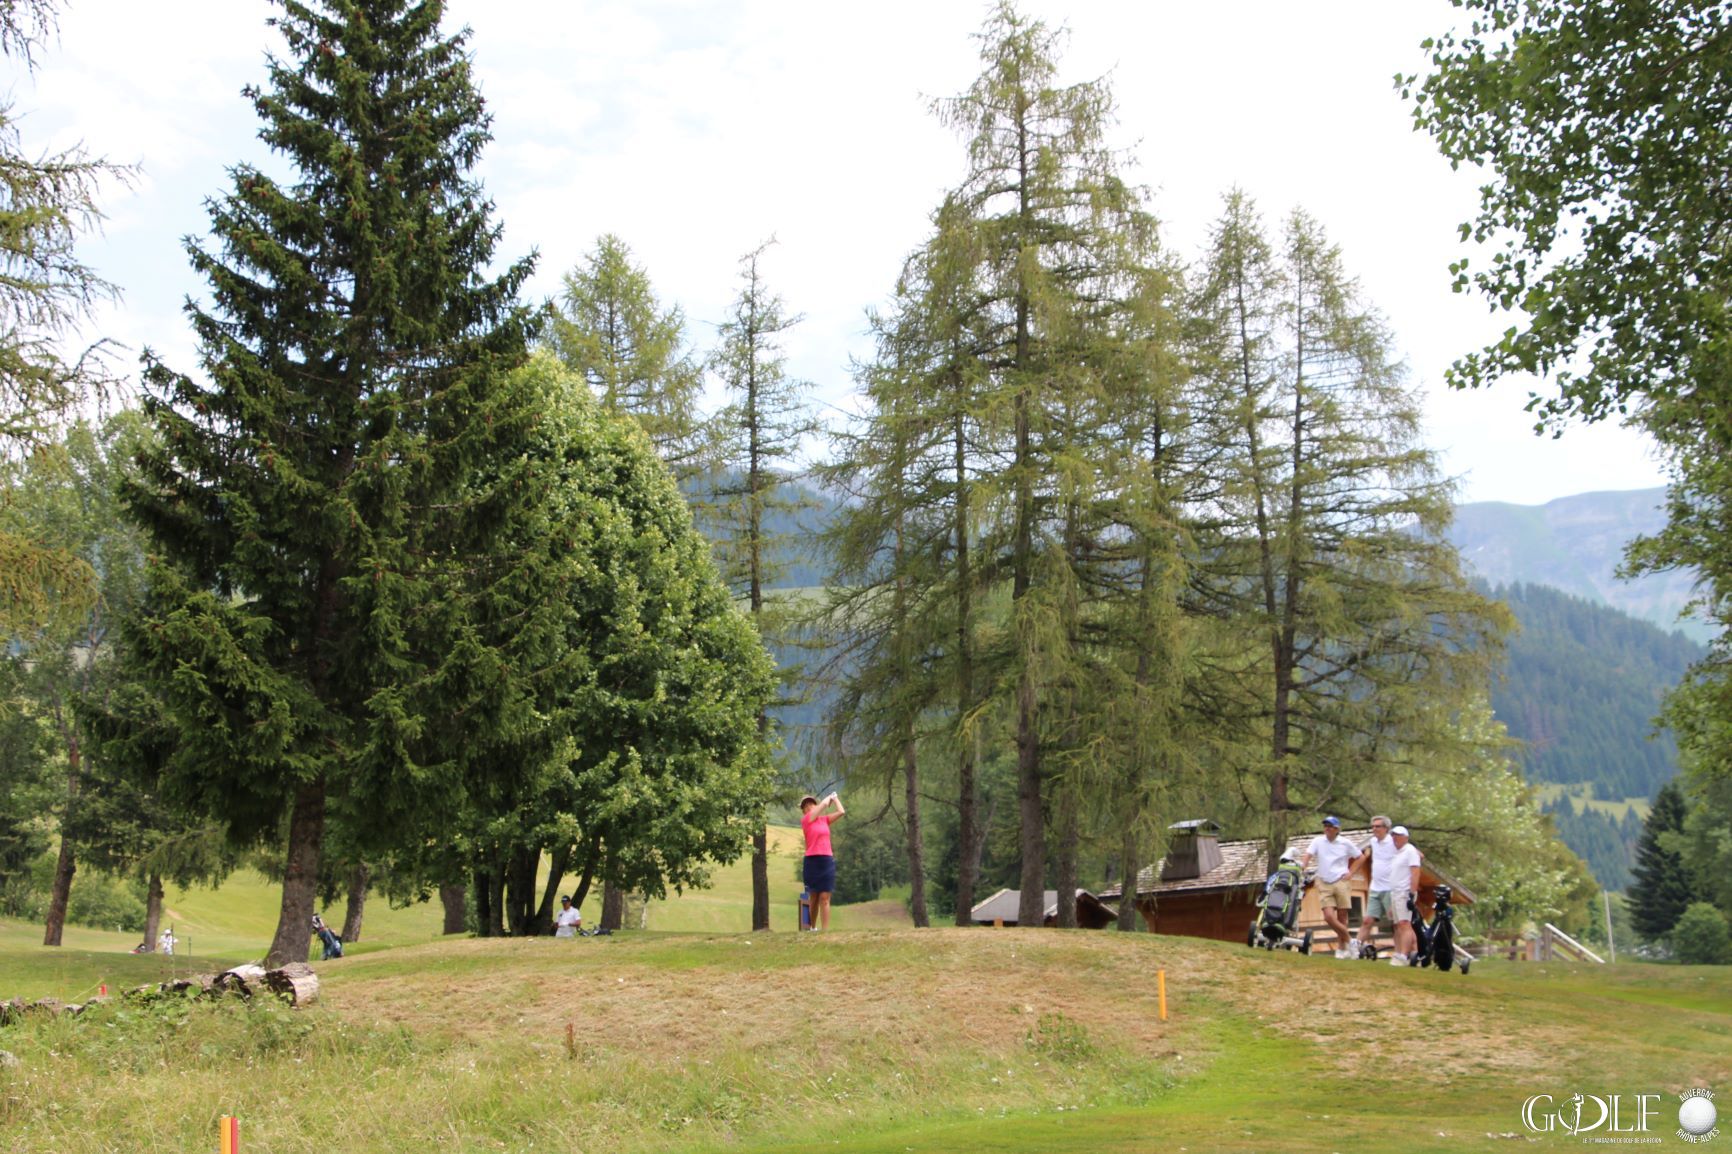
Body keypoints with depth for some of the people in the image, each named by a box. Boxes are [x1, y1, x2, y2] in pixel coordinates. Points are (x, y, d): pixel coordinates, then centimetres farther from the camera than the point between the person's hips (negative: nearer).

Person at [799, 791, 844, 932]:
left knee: (824, 898, -5)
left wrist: (834, 797, 22)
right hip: (812, 861, -2)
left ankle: (825, 930, -9)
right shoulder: (805, 820, 0)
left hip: (827, 861, 2)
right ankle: (813, 928, 25)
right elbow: (824, 804, -5)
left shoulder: (824, 819, 13)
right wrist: (829, 797, 13)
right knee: (814, 897, 9)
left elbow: (841, 811, 11)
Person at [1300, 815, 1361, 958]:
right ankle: (1349, 940, 7)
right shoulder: (1318, 841, 2)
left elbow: (1359, 857, 14)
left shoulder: (1345, 843, 2)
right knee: (1329, 916, -11)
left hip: (1341, 882, -1)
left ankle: (1342, 948, 11)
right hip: (1324, 884, 1)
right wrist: (1301, 867, -27)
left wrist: (1351, 872, 4)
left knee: (1342, 917, -1)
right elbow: (1308, 855, -9)